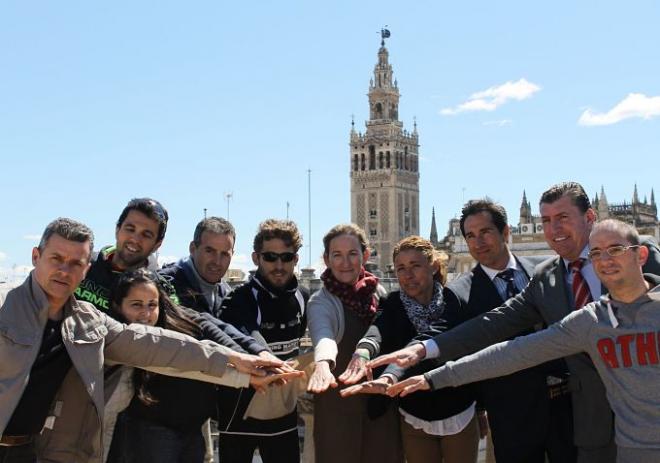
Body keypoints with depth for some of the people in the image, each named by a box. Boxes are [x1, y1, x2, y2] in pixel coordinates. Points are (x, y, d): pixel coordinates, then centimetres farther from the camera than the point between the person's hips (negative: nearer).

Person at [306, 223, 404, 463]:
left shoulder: (379, 293, 3)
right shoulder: (321, 302, -12)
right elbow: (323, 336, -33)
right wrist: (323, 364, -52)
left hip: (382, 406, 4)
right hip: (339, 409, -4)